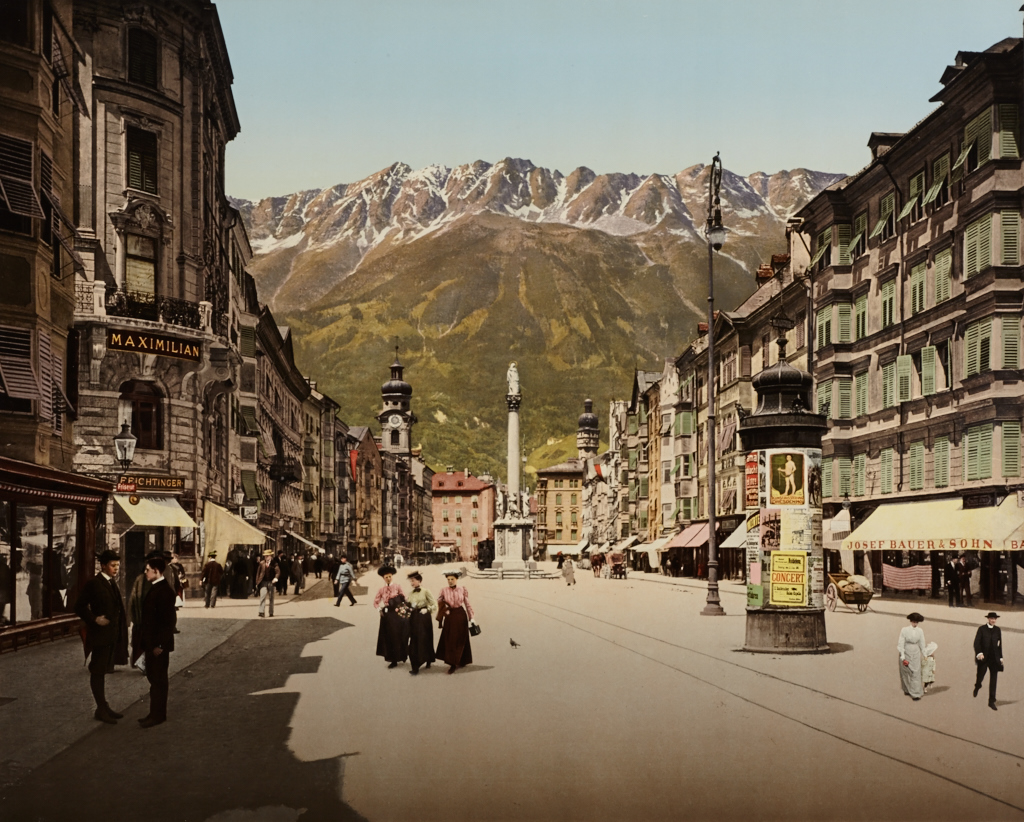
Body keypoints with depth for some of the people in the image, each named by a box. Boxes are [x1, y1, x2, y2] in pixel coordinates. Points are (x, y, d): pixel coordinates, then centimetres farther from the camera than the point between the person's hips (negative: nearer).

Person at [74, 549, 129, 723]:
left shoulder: (113, 583, 12)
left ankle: (104, 707, 22)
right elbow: (79, 607, -10)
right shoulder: (93, 584, -11)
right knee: (97, 671, 0)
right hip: (100, 634, -8)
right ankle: (101, 709, 4)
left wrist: (122, 628, 7)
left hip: (113, 635, 8)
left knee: (103, 670, 15)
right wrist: (94, 619, -19)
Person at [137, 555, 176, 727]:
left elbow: (169, 620, -22)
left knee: (158, 680, -1)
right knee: (154, 678, 16)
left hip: (159, 644, -10)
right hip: (151, 642, 10)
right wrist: (144, 641, 15)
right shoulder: (154, 588, 11)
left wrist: (160, 644, -22)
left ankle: (158, 715, 7)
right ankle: (155, 713, 25)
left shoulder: (164, 591, -19)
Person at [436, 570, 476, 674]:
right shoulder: (444, 590, -2)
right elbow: (439, 602, 10)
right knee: (449, 640, 1)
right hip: (450, 616, 1)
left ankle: (462, 661, 15)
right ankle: (452, 664, 9)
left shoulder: (463, 590, -3)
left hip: (461, 616, -1)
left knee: (461, 640, 5)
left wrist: (471, 618, 0)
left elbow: (468, 605, 2)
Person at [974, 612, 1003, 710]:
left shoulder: (997, 630, 8)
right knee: (980, 677, 2)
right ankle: (977, 686, 39)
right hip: (983, 657, -2)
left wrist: (1000, 657, 12)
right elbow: (976, 642, -10)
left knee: (993, 680, 0)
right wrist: (979, 653, -25)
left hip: (994, 658, 2)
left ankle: (991, 701, 7)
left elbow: (999, 644, 14)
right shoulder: (982, 629, -2)